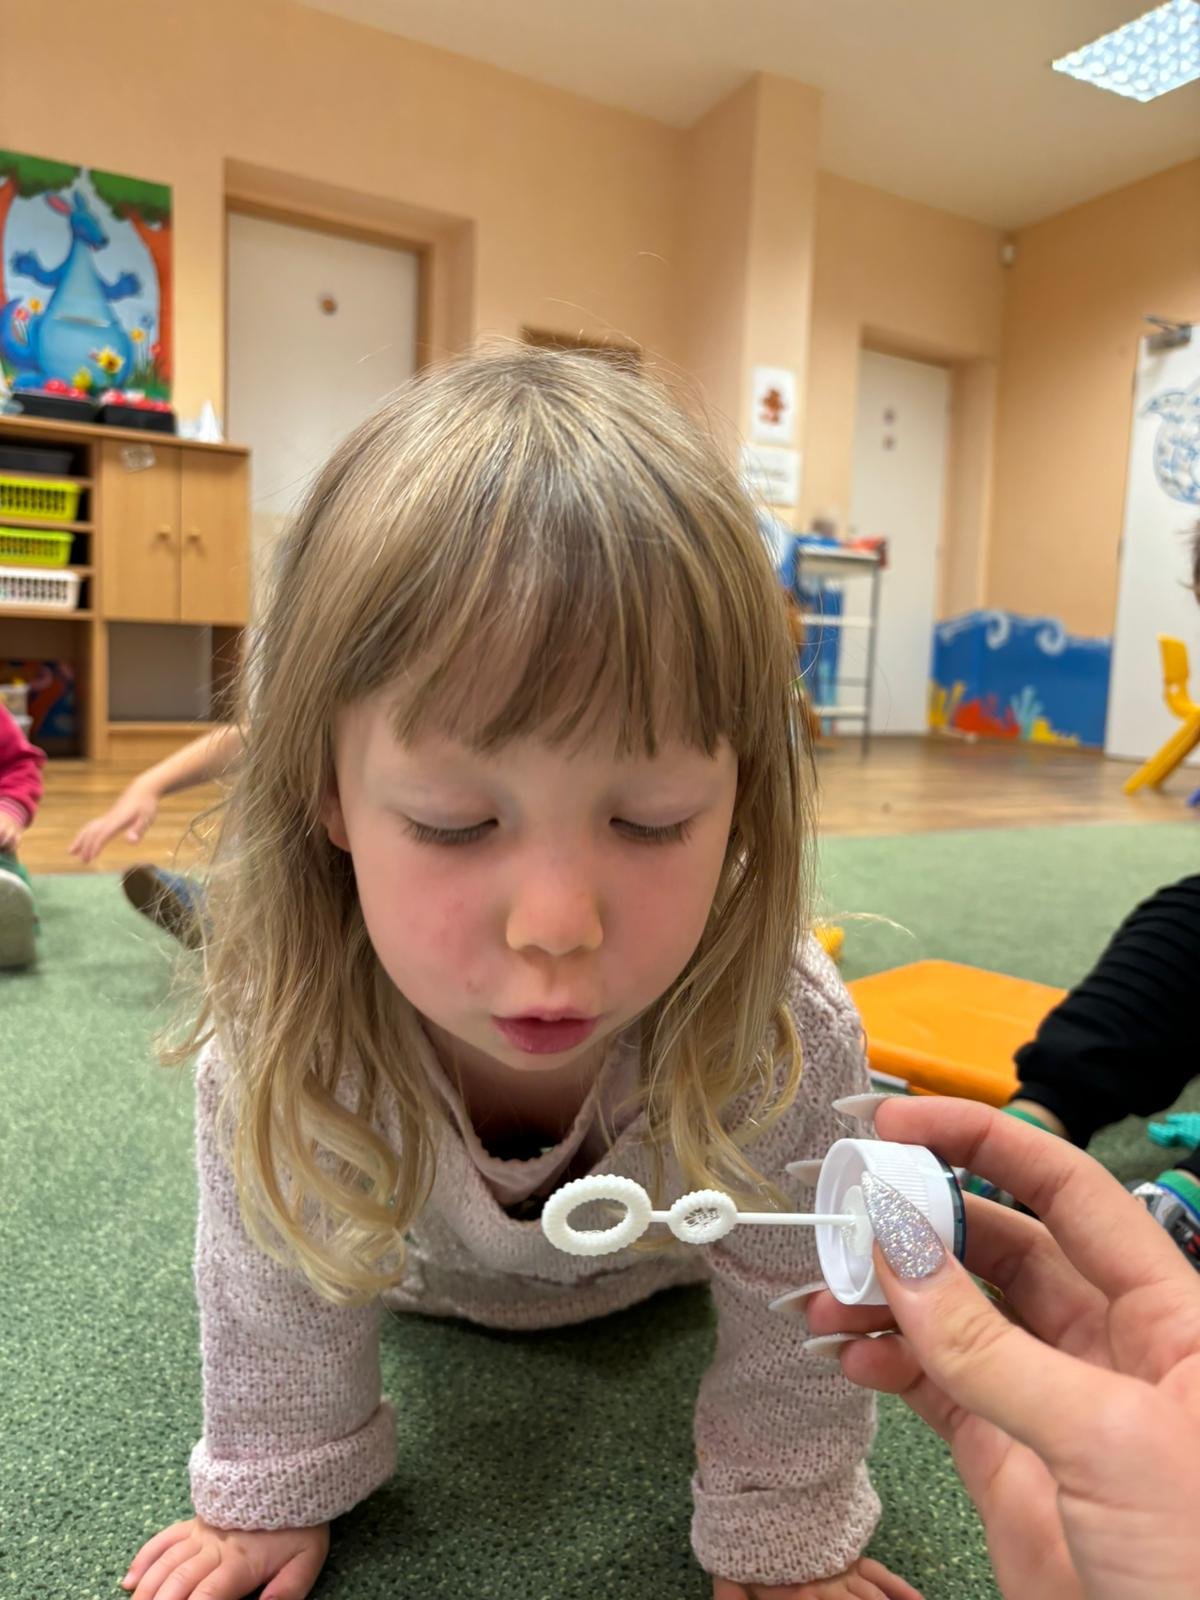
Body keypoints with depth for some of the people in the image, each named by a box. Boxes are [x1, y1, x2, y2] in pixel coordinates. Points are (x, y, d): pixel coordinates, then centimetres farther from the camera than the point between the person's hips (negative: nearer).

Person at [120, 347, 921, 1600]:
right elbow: (277, 1281, -20)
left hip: (659, 1263, 1)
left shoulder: (788, 1044, -44)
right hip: (422, 1272, 1)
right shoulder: (278, 1039, -42)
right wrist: (272, 1492, -5)